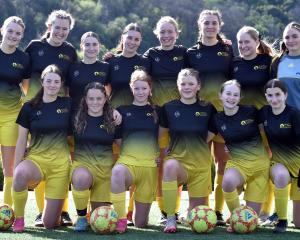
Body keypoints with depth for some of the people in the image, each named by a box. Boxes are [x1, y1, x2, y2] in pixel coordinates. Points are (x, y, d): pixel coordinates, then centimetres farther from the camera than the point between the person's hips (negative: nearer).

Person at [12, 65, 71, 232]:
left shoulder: (68, 104, 4)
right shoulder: (29, 107, 3)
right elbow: (22, 140, 3)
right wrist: (16, 168, -3)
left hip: (60, 163, 0)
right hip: (35, 159, 0)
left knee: (50, 223, -4)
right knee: (21, 174, -40)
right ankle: (19, 218, -15)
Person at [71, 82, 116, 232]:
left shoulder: (112, 120, 6)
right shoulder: (76, 118, 3)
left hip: (106, 168, 2)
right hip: (82, 163, -1)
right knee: (81, 178, -40)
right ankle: (81, 217, -15)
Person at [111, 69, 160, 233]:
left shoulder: (156, 112, 10)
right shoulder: (122, 110, 8)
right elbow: (117, 140, 12)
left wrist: (161, 155, 0)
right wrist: (119, 156, -2)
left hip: (150, 165, 1)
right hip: (127, 161, -1)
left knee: (140, 223, 2)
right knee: (117, 172, -43)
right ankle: (121, 219, -29)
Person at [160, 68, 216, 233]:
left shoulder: (208, 109, 0)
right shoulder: (169, 108, 0)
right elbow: (160, 134, 11)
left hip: (201, 165, 2)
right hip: (177, 160, -2)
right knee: (170, 165, -39)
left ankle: (191, 212, 45)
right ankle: (170, 220, -30)